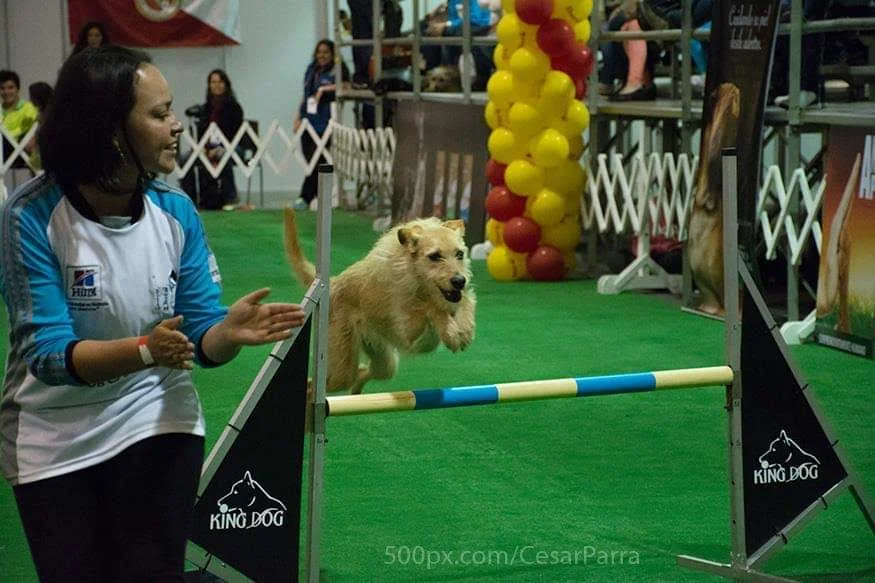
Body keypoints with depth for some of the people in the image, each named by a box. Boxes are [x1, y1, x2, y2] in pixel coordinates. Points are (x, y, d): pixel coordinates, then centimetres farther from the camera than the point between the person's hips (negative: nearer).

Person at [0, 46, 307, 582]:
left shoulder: (176, 210, -9)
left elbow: (198, 335, -7)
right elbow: (47, 352, -25)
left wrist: (228, 332, -32)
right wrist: (144, 350, -41)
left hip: (155, 421, 2)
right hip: (54, 438, -2)